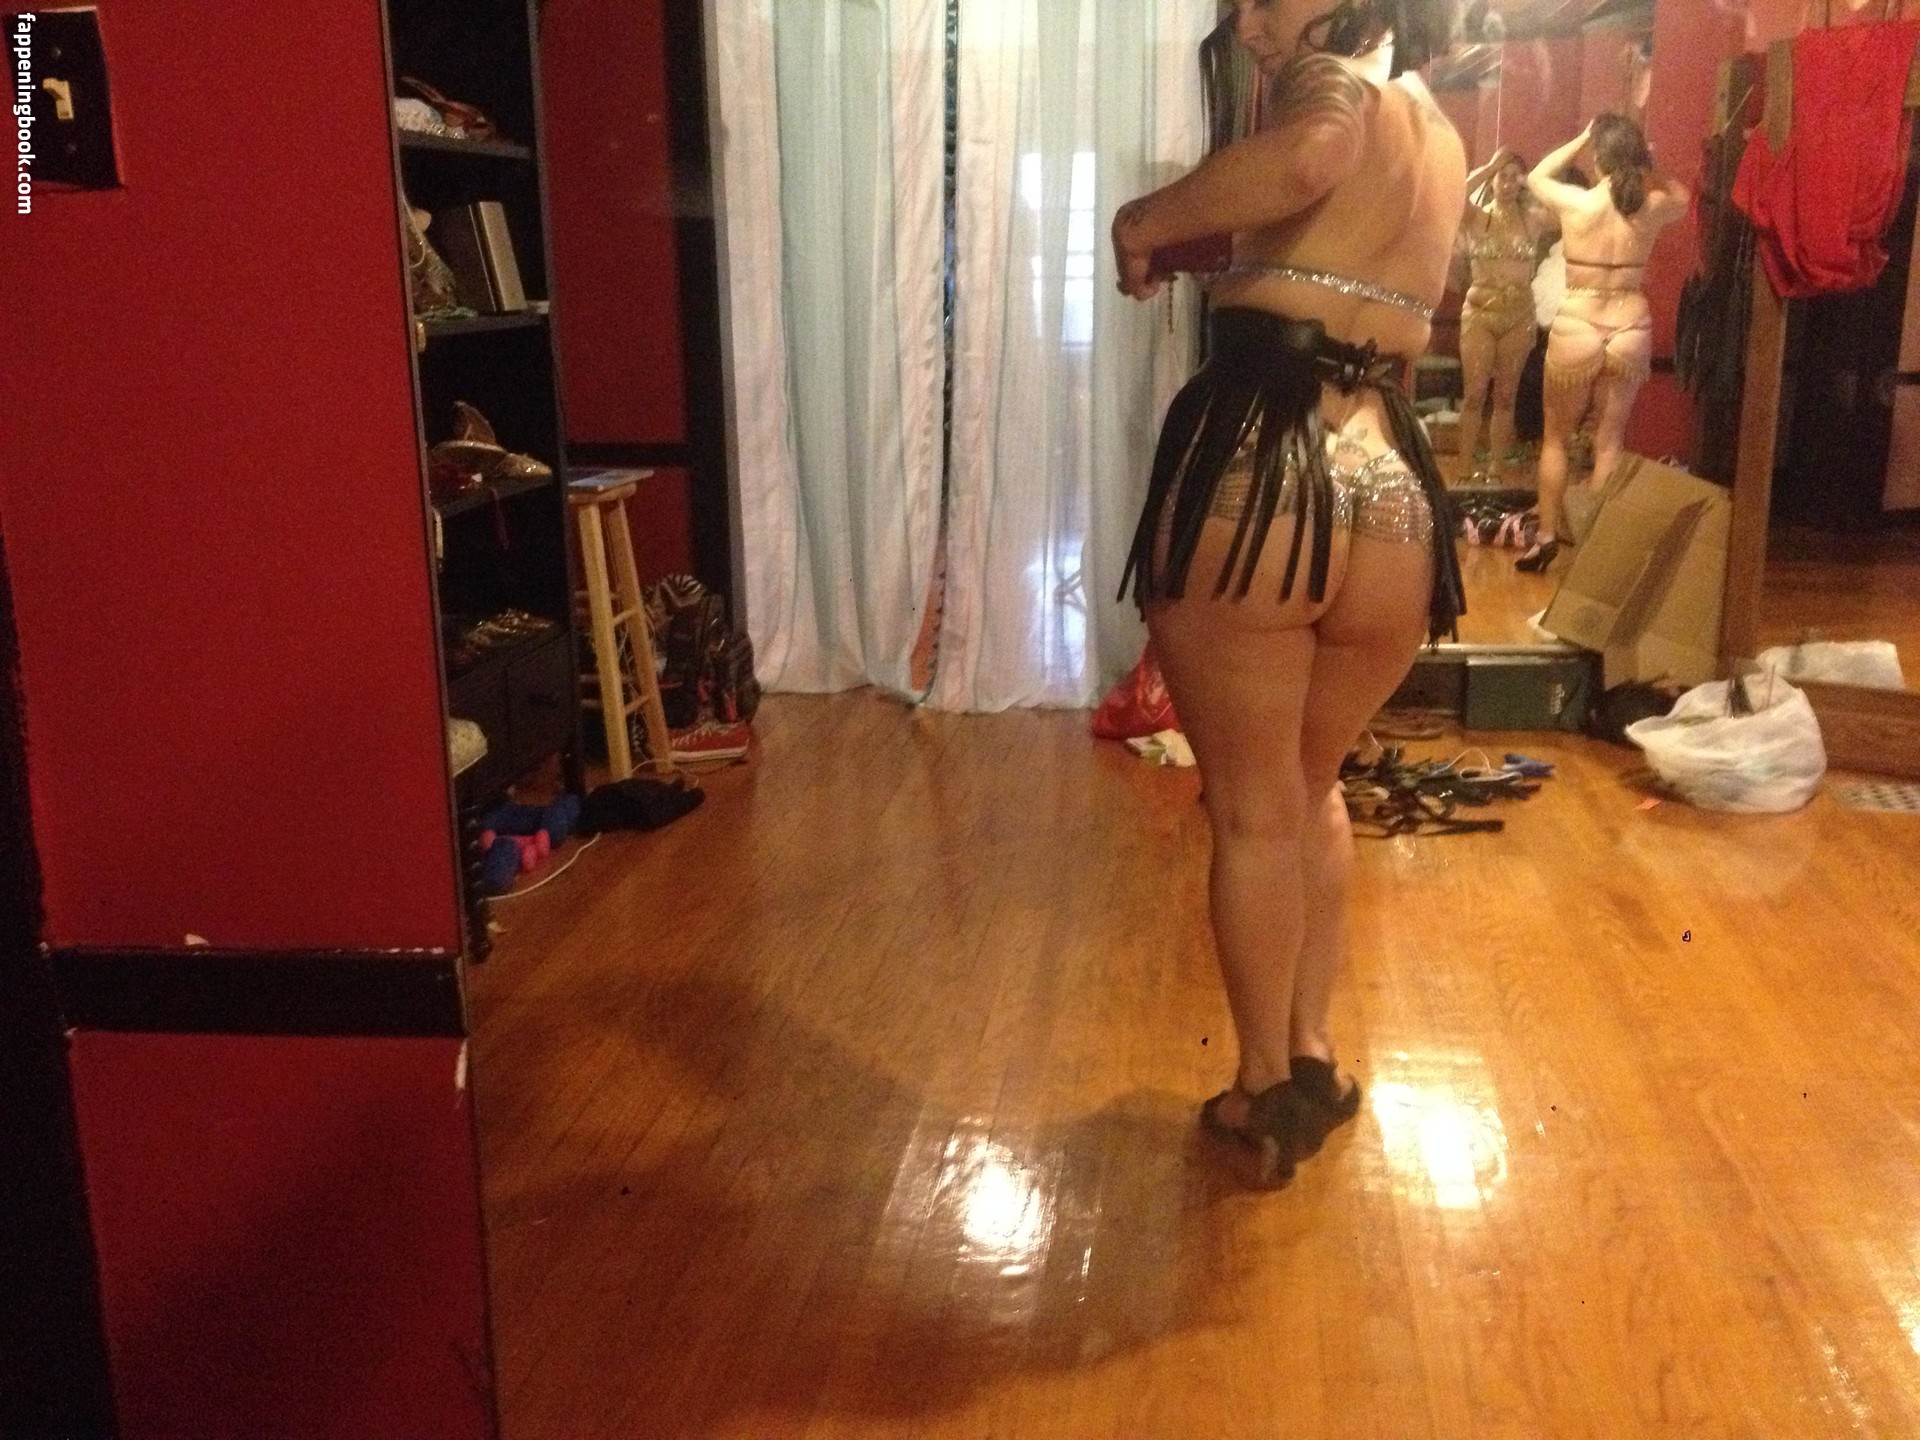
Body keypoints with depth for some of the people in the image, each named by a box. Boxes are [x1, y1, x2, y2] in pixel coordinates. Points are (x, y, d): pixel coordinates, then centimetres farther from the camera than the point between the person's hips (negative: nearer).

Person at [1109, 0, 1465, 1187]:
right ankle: (1314, 1058, 33)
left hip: (1255, 474, -7)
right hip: (1399, 499, 7)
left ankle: (1267, 1090, 23)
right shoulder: (1445, 139, 22)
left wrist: (1149, 221, -12)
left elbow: (1311, 155, -24)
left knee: (1252, 811, 9)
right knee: (1313, 790, 26)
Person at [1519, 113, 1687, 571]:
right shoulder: (1654, 208, -2)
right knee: (1610, 443, 9)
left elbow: (1537, 176, 13)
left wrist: (1581, 139, 14)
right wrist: (1645, 167, 15)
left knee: (1555, 439, 12)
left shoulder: (1575, 203, -10)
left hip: (1576, 331, -2)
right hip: (1630, 331, 2)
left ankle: (1547, 537, 11)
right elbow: (1681, 194, 24)